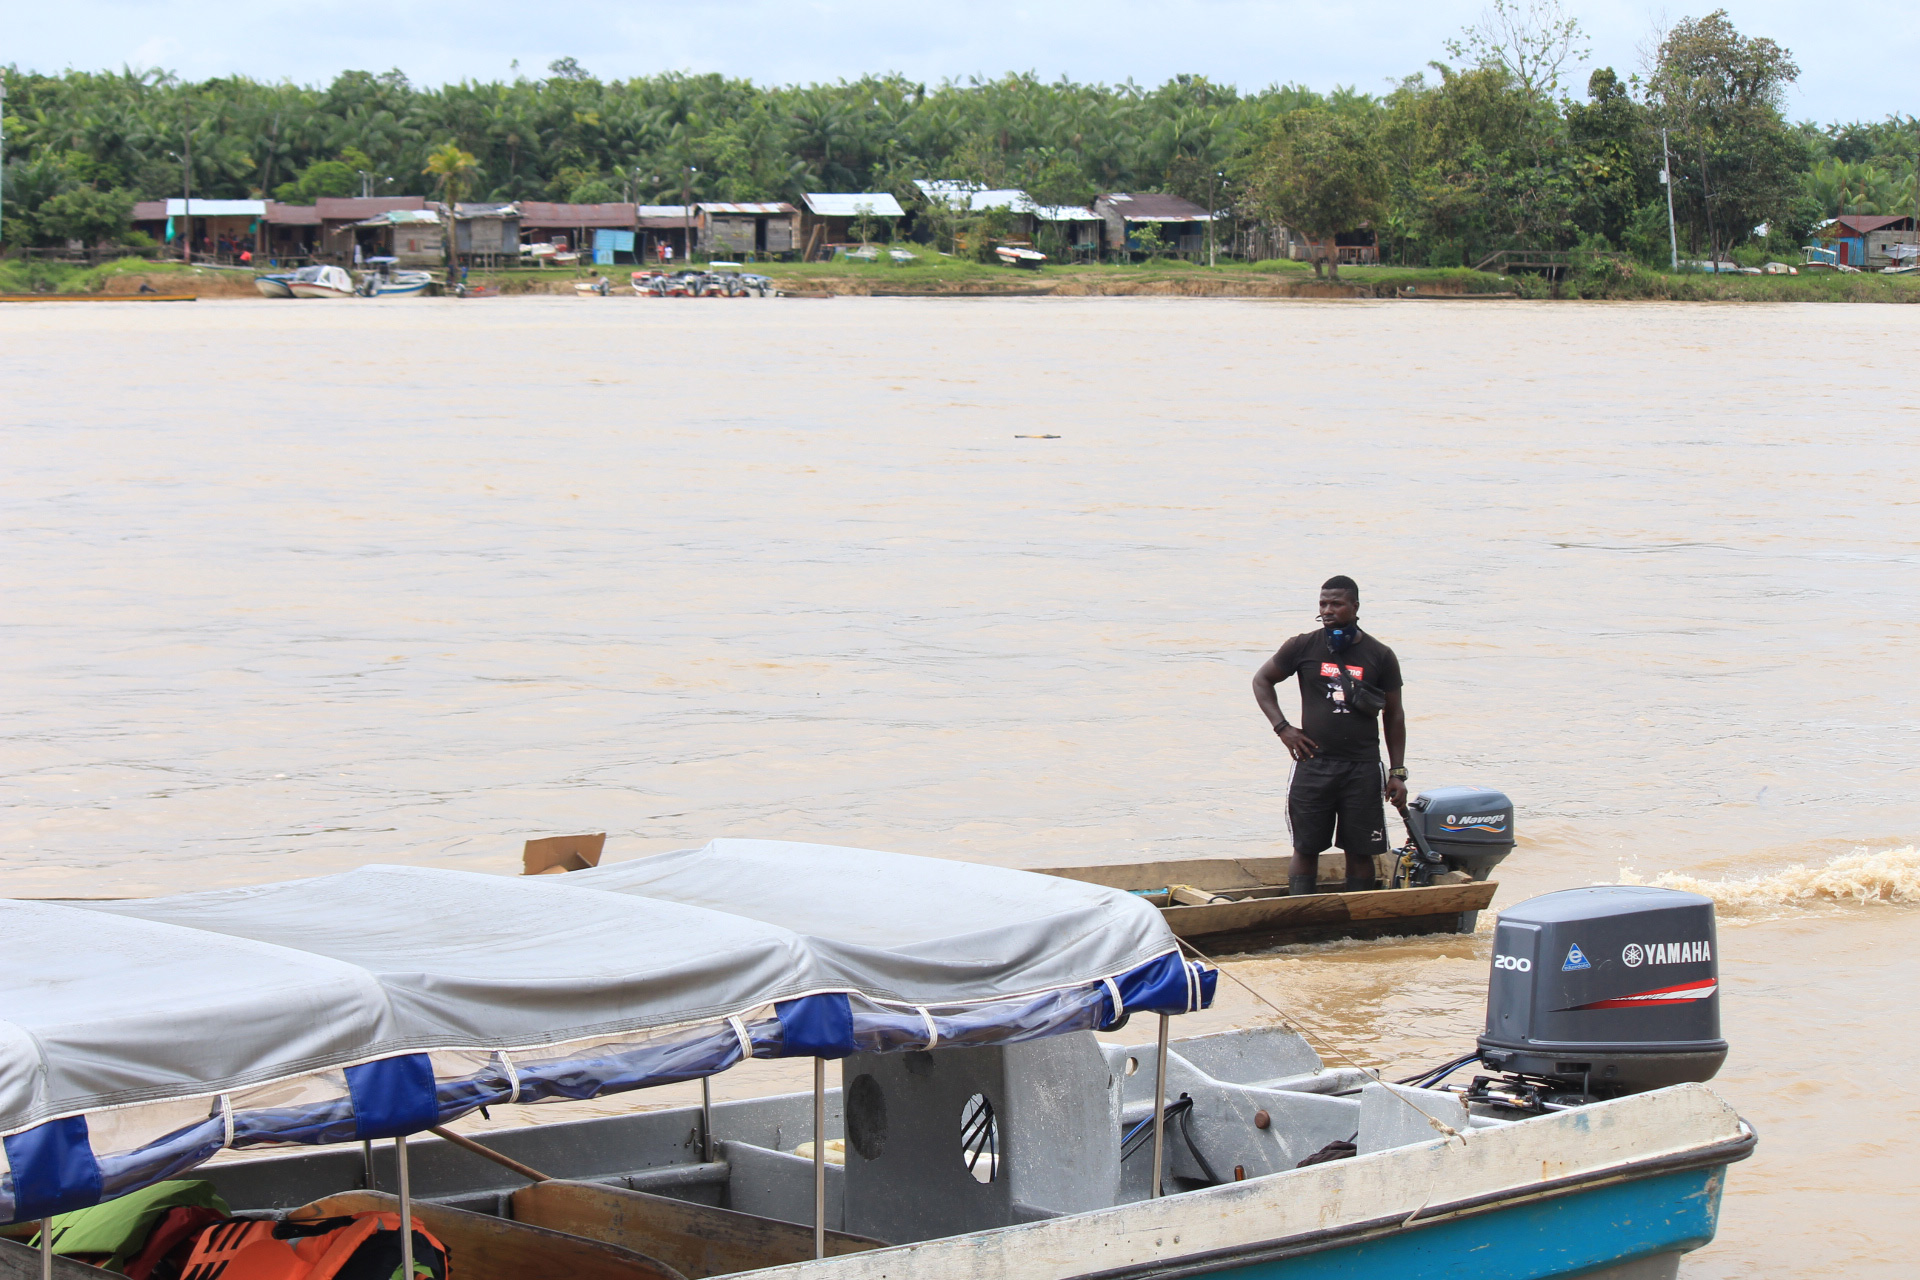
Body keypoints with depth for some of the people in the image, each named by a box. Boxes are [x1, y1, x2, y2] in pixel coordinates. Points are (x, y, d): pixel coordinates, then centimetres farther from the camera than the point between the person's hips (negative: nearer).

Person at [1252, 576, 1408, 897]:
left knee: (1360, 852, 1)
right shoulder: (1304, 647, 3)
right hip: (1313, 763, 0)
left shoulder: (1380, 656, 4)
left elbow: (1394, 715, 9)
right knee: (1305, 849, 1)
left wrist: (1397, 773, 4)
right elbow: (1262, 681, 15)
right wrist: (1282, 728, 2)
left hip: (1362, 767, 0)